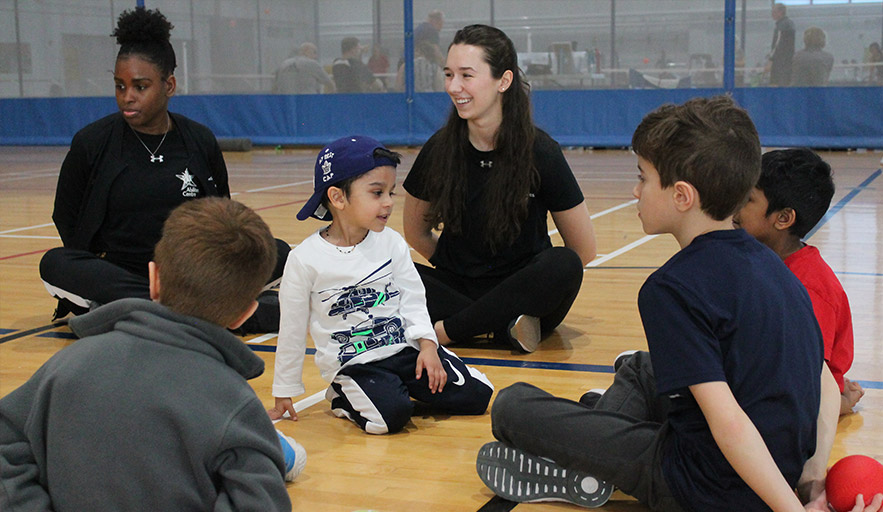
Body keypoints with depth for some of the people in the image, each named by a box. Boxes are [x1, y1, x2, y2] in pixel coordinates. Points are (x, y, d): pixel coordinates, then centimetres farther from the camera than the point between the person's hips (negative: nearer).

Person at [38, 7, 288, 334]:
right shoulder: (91, 143, -1)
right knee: (55, 264, -32)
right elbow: (66, 220, 8)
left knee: (278, 254, -18)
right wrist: (96, 271, -4)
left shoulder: (199, 141, 3)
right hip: (117, 275, -1)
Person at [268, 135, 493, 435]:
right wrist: (284, 393, 6)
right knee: (389, 416, -30)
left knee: (477, 395, -7)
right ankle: (345, 399, 2)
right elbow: (292, 329, 0)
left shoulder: (392, 244, 2)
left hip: (406, 348, 4)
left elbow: (413, 300, 5)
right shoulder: (305, 260, -8)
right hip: (352, 363, -4)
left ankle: (405, 389, 15)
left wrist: (427, 345, -12)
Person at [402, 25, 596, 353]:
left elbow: (584, 249, -5)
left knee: (564, 264, -33)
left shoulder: (540, 152, -11)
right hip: (459, 287, 2)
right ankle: (506, 327, -22)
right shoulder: (439, 150, -4)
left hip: (522, 296, -2)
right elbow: (416, 234, 12)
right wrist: (458, 267, 7)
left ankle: (447, 329, -26)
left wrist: (530, 282, 1)